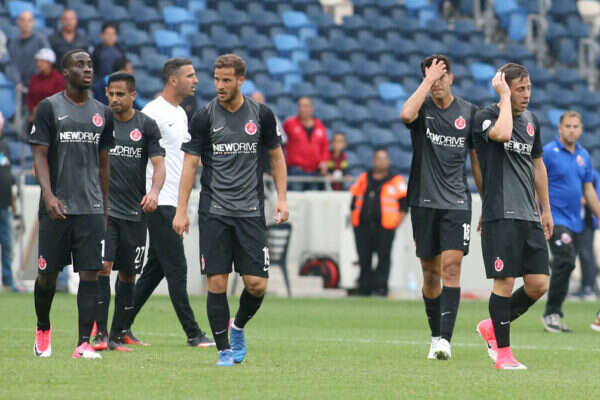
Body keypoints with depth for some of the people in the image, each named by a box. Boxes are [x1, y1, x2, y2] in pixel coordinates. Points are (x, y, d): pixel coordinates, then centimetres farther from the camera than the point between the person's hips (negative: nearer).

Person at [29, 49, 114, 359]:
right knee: (48, 273, 4)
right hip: (56, 206, -3)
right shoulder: (49, 108, -1)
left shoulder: (102, 113, 11)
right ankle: (43, 328, 29)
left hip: (91, 207, 3)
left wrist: (105, 208, 18)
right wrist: (48, 195, -19)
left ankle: (84, 343, -6)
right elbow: (40, 156, -5)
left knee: (90, 273, -6)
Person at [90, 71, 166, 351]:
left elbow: (159, 163, -2)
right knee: (102, 267, -15)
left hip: (134, 211, 1)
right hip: (103, 208, -1)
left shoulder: (146, 126, 2)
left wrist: (154, 191, -20)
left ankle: (118, 335, 16)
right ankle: (99, 333, -15)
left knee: (127, 275, 6)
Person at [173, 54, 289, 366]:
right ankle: (224, 350, 4)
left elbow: (276, 156, 14)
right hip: (214, 211, -1)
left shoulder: (261, 115, 2)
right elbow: (190, 163, 1)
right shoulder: (204, 117, -2)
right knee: (217, 282, -6)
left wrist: (281, 197, 4)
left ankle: (238, 326, 24)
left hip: (251, 211, 1)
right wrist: (181, 209, -5)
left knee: (256, 284, -5)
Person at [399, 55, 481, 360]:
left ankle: (445, 339, -19)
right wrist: (428, 80, -19)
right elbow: (406, 114, -28)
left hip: (456, 203, 0)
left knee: (451, 266, -13)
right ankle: (435, 336, 20)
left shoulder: (468, 112, 5)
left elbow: (477, 161, 12)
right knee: (430, 272, 6)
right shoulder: (422, 108, 0)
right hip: (424, 202, 0)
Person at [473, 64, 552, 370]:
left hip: (529, 216, 7)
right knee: (505, 281, -7)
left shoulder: (531, 120, 15)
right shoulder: (486, 117, -6)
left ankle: (492, 327, 22)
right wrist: (504, 97, -18)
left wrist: (546, 209, 25)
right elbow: (503, 133, -30)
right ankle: (503, 352, 4)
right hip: (500, 215, -7)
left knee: (538, 285, 2)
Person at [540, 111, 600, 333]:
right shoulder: (548, 152, -6)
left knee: (565, 267, 6)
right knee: (565, 262, -19)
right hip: (555, 220, -6)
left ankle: (555, 315, 13)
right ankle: (551, 313, -11)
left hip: (575, 222, 6)